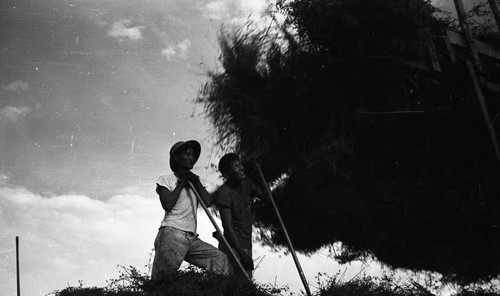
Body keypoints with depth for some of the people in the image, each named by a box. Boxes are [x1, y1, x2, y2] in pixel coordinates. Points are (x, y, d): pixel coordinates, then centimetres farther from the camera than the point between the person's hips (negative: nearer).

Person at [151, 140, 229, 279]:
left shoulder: (195, 183, 25)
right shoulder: (166, 180, 9)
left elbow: (208, 202, 8)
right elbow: (167, 205, -8)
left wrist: (196, 181, 4)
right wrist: (180, 184, 0)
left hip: (192, 239, 6)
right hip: (171, 235, -5)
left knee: (220, 259, -9)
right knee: (162, 278, -16)